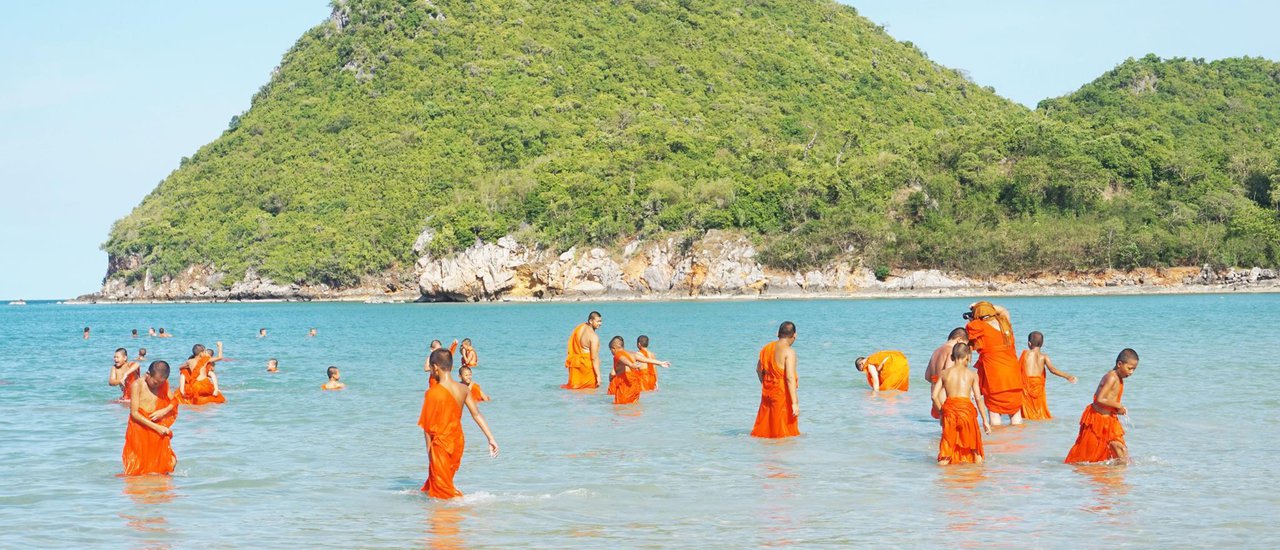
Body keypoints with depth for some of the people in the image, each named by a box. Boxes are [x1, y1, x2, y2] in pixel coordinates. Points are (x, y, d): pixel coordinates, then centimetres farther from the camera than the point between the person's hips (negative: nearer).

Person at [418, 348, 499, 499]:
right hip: (458, 441, 7)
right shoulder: (463, 389, -2)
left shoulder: (432, 392, -18)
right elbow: (477, 414, 0)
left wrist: (429, 451, -5)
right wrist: (491, 439, 3)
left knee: (442, 488, 6)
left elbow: (428, 426, -14)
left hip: (441, 443, -7)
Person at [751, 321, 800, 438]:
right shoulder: (789, 352, -17)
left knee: (764, 427, 18)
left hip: (767, 392, 7)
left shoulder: (767, 348, 5)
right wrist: (795, 402, -22)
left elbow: (759, 369, 17)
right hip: (783, 394, -7)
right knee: (783, 433, 3)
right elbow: (790, 378, -23)